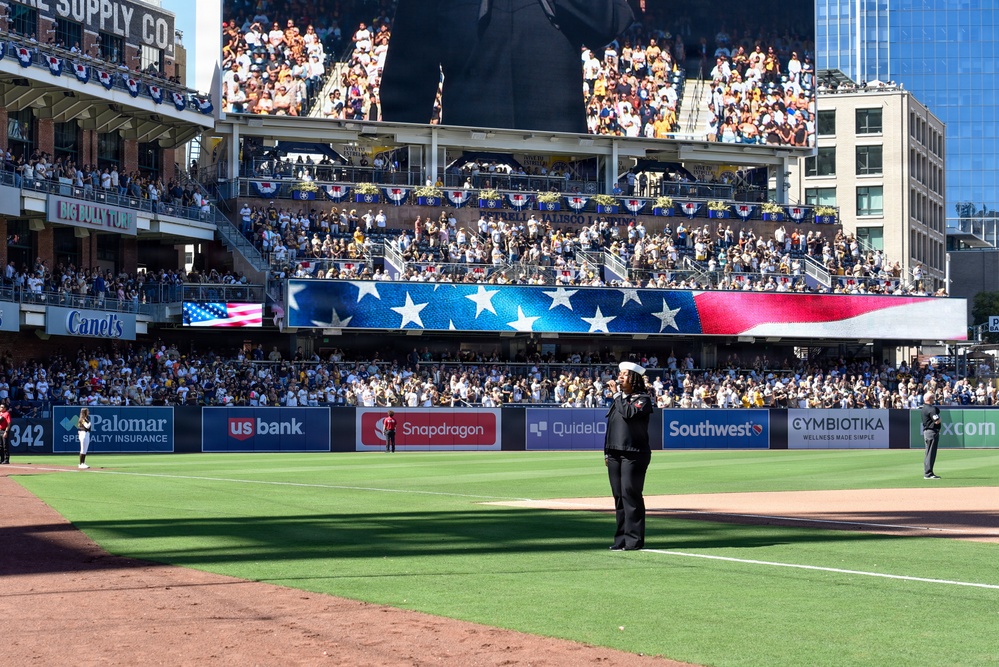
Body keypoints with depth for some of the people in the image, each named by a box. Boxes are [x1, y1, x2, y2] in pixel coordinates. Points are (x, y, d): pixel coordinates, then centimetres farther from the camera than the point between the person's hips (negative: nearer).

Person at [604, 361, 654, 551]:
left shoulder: (643, 399, -3)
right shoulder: (619, 399, 19)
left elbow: (628, 413, -21)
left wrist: (617, 394, -12)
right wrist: (607, 452, 17)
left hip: (634, 454, -7)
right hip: (615, 454, 7)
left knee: (630, 494, -10)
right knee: (619, 496, 7)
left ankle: (634, 540, -8)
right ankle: (621, 539, 11)